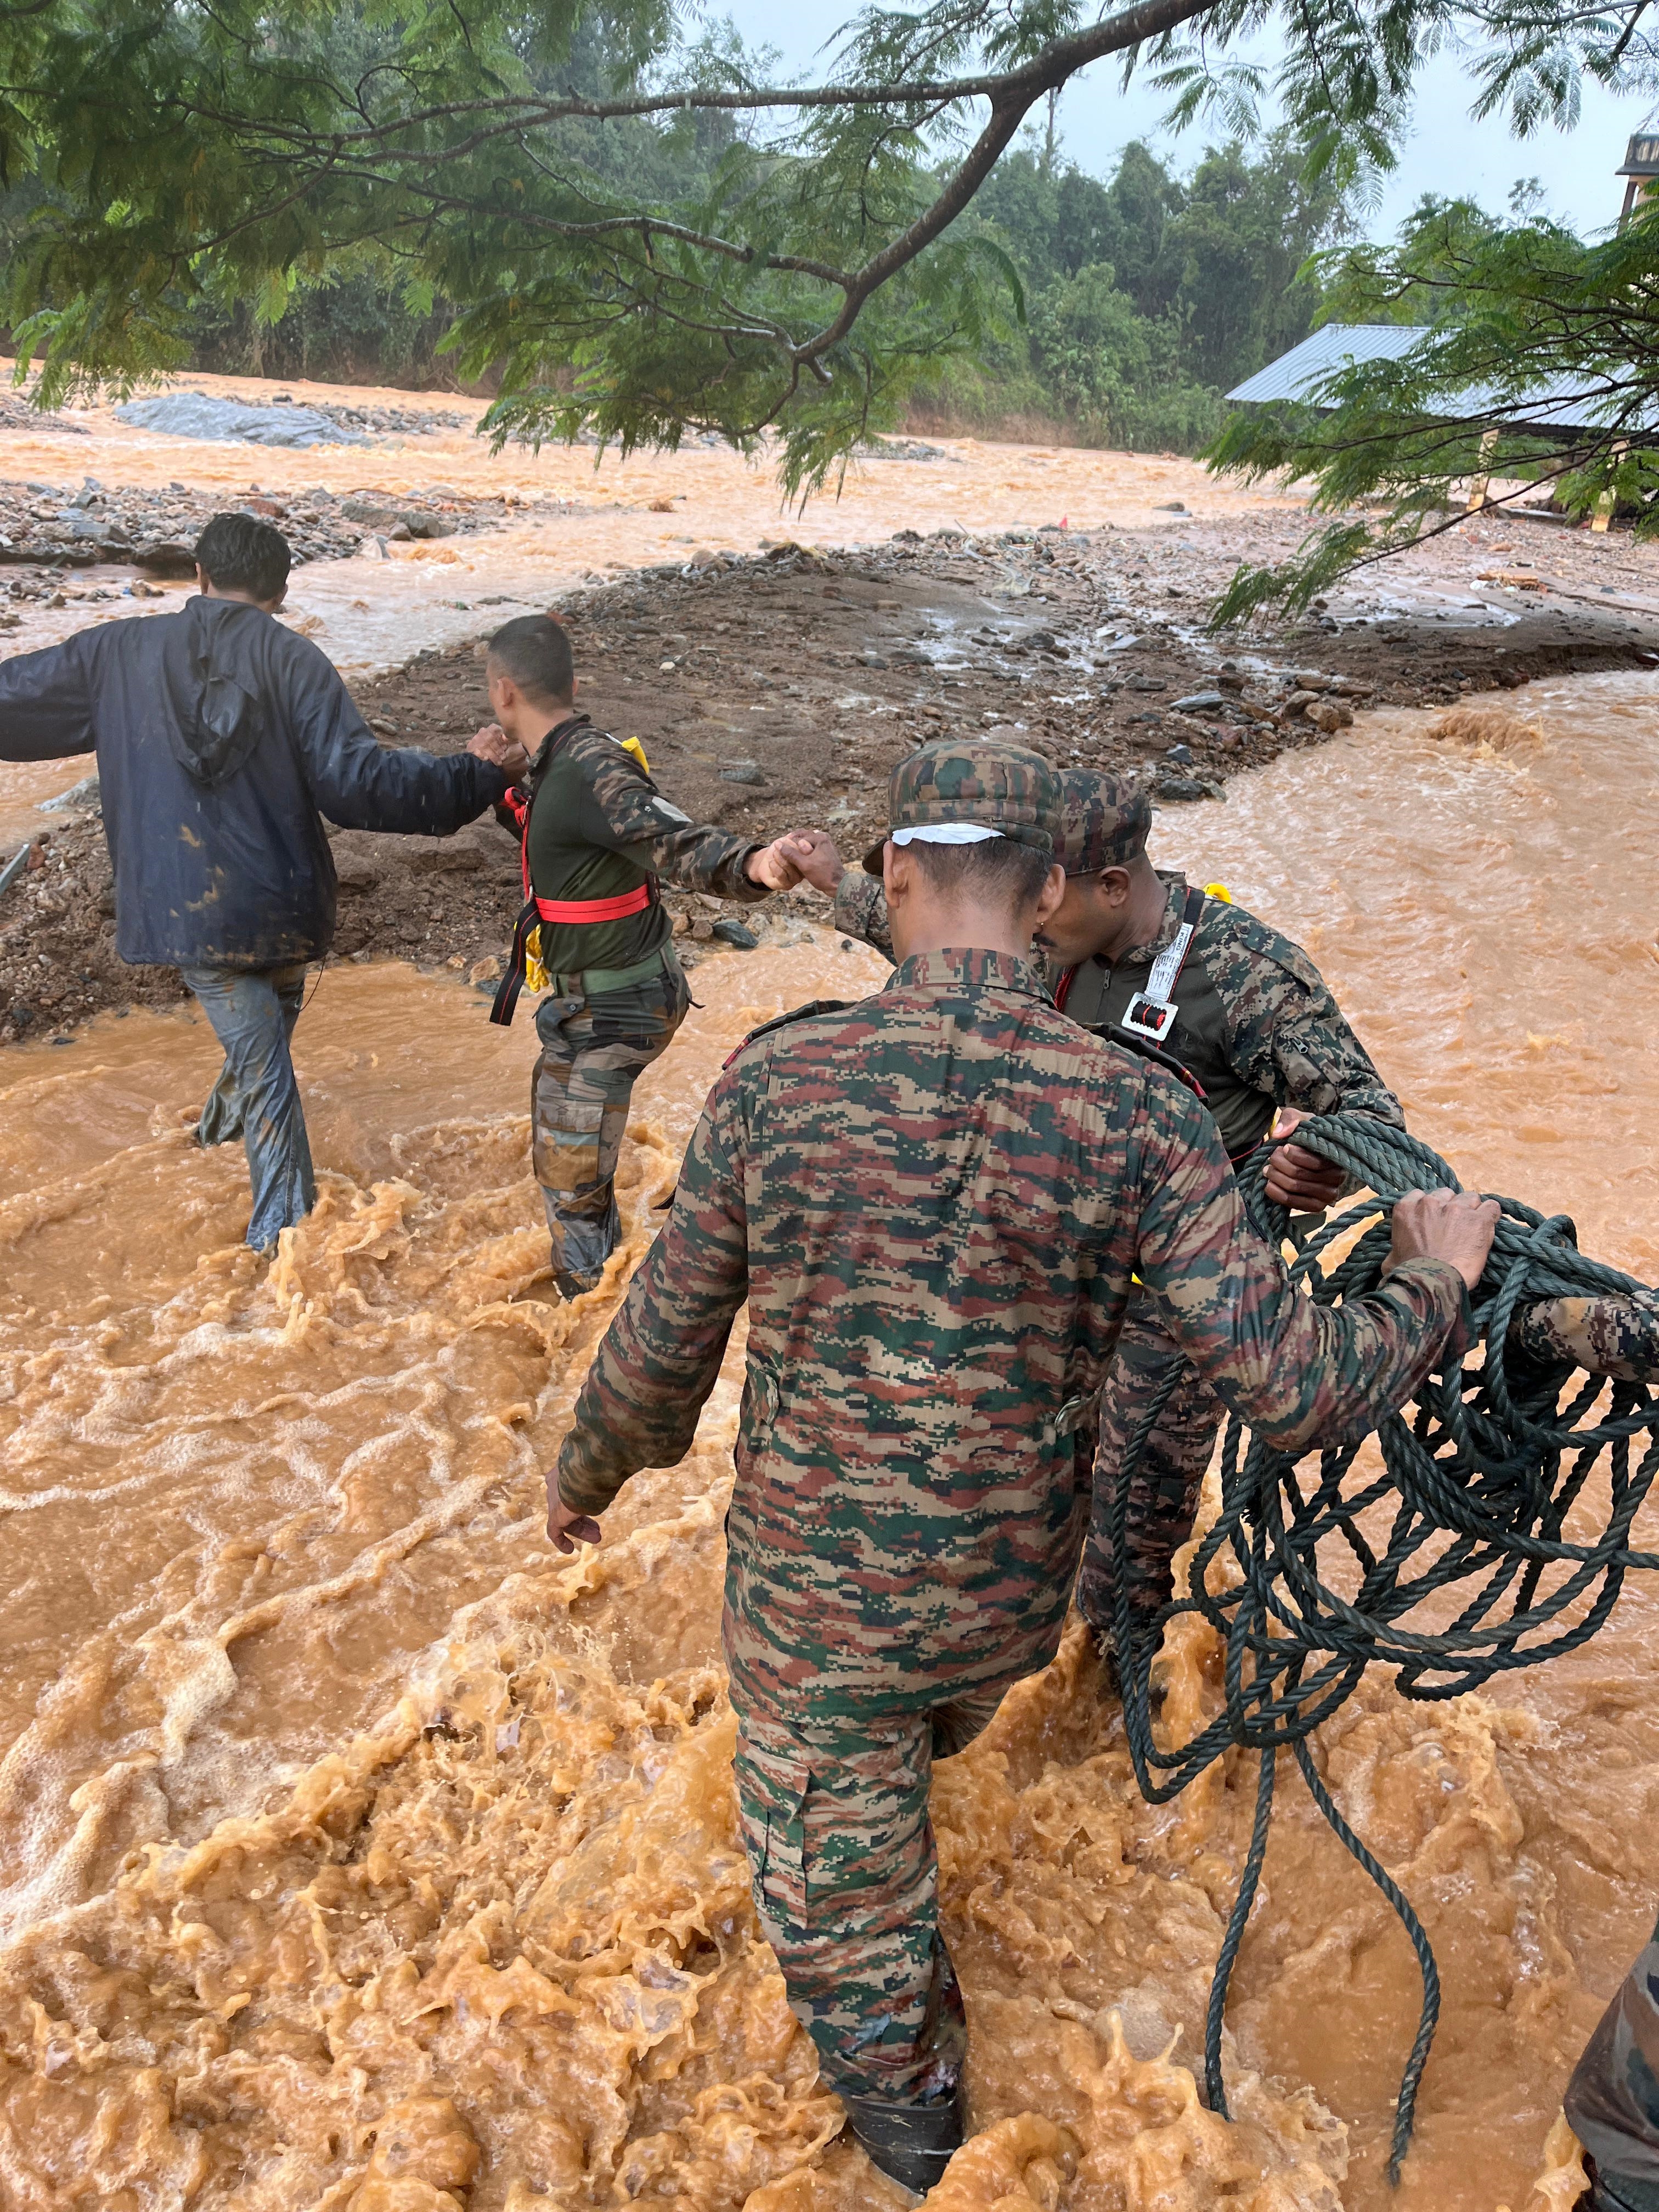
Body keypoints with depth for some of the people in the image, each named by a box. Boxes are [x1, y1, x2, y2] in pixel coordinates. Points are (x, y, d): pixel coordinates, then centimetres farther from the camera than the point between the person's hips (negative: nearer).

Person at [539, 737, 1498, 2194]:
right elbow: (1296, 1393, -20)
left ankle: (911, 2102, 52)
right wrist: (1437, 1280, 0)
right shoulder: (1135, 1117, -20)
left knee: (842, 1920, 25)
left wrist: (587, 1476, 13)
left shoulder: (781, 1077, -20)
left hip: (818, 1604, -3)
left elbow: (664, 1348, -9)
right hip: (1007, 1604, 4)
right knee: (913, 1742, 40)